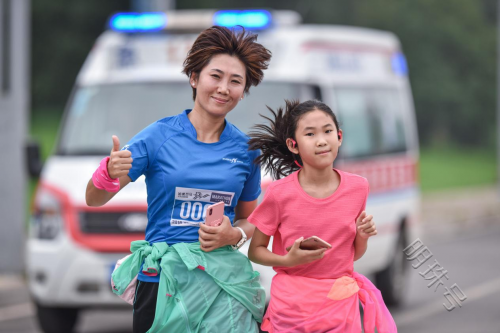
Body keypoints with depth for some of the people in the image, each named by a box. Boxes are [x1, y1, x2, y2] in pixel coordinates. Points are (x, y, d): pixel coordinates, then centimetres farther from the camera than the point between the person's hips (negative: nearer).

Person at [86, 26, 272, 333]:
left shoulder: (246, 149, 6)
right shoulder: (160, 136, -2)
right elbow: (94, 200, -2)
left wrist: (234, 235, -5)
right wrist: (109, 174, -23)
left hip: (224, 281, 2)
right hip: (164, 281, -2)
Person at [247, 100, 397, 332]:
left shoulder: (357, 188, -1)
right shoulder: (280, 193, -9)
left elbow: (354, 254, 11)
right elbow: (255, 251, -1)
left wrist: (363, 235, -9)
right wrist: (289, 260, -18)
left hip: (341, 304, 2)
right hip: (292, 303, -2)